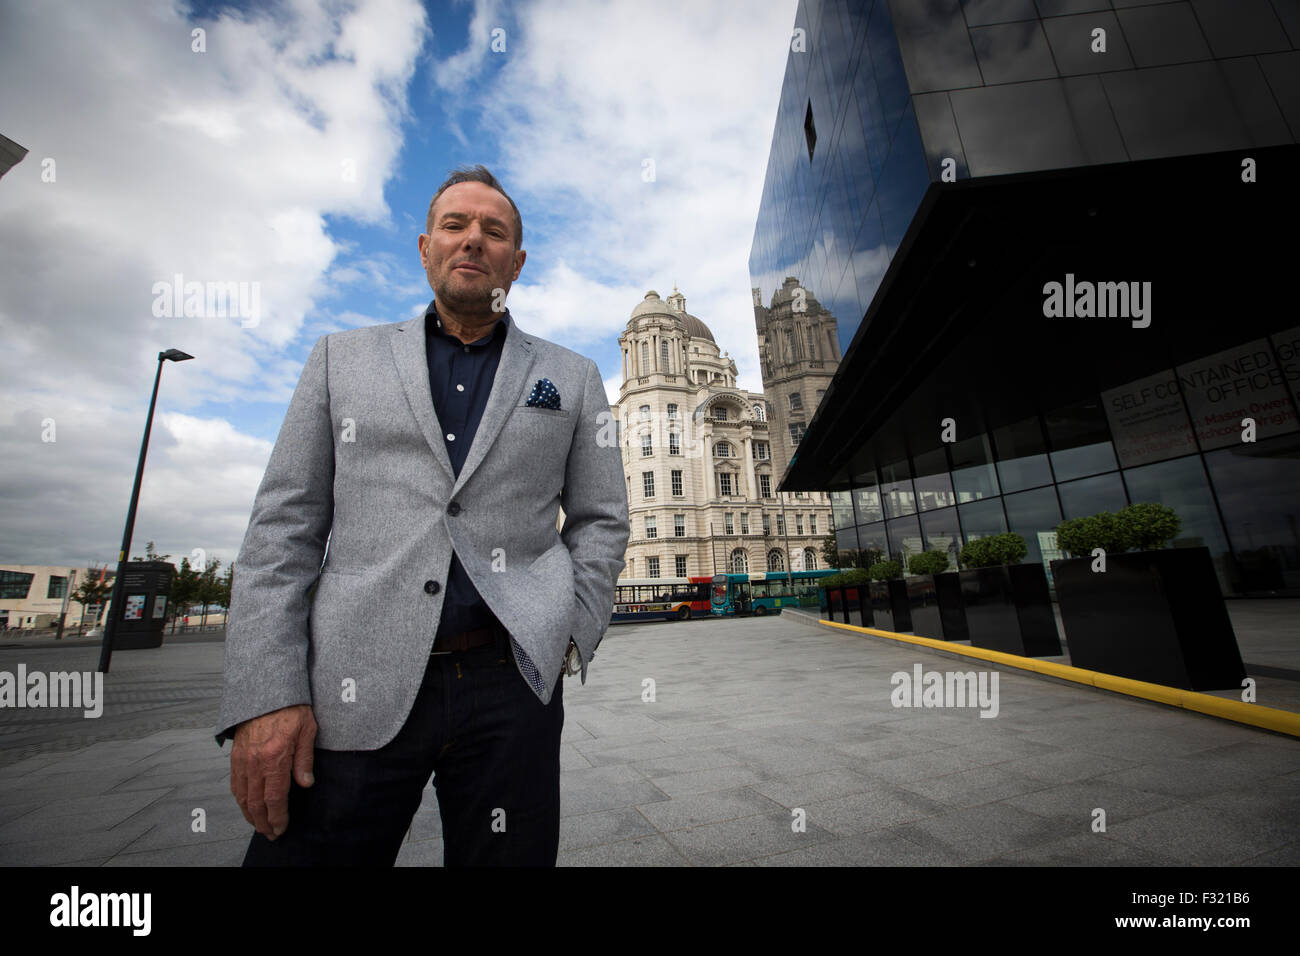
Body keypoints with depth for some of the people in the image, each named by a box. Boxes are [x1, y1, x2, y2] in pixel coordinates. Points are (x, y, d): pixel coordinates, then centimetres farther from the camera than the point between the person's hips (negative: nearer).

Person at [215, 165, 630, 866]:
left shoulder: (571, 379, 10)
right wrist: (265, 695, -4)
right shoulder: (342, 359, 11)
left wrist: (568, 639, -2)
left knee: (509, 855, 11)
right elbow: (284, 526, 5)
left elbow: (600, 520, 9)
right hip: (353, 689, 1)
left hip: (510, 684, 1)